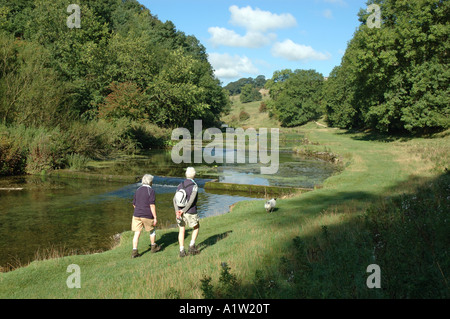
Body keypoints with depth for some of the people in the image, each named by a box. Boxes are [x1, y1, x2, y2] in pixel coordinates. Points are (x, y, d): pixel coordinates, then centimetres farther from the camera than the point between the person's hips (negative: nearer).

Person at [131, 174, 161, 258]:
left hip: (136, 215, 4)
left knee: (137, 233, 3)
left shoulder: (138, 190, 8)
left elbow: (134, 204, 14)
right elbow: (152, 205, -17)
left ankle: (134, 251, -4)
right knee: (152, 230, 18)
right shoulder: (151, 191, -11)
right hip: (147, 216, -4)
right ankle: (153, 247, 33)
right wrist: (155, 218, -13)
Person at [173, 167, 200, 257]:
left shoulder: (180, 185, 6)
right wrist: (183, 211, -15)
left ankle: (182, 251, 11)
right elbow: (191, 200, -21)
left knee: (182, 230, 14)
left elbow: (175, 199, -4)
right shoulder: (194, 186, -11)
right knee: (196, 228, 17)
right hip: (190, 212, -5)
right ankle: (191, 247, 10)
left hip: (180, 211, 5)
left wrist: (177, 211, -13)